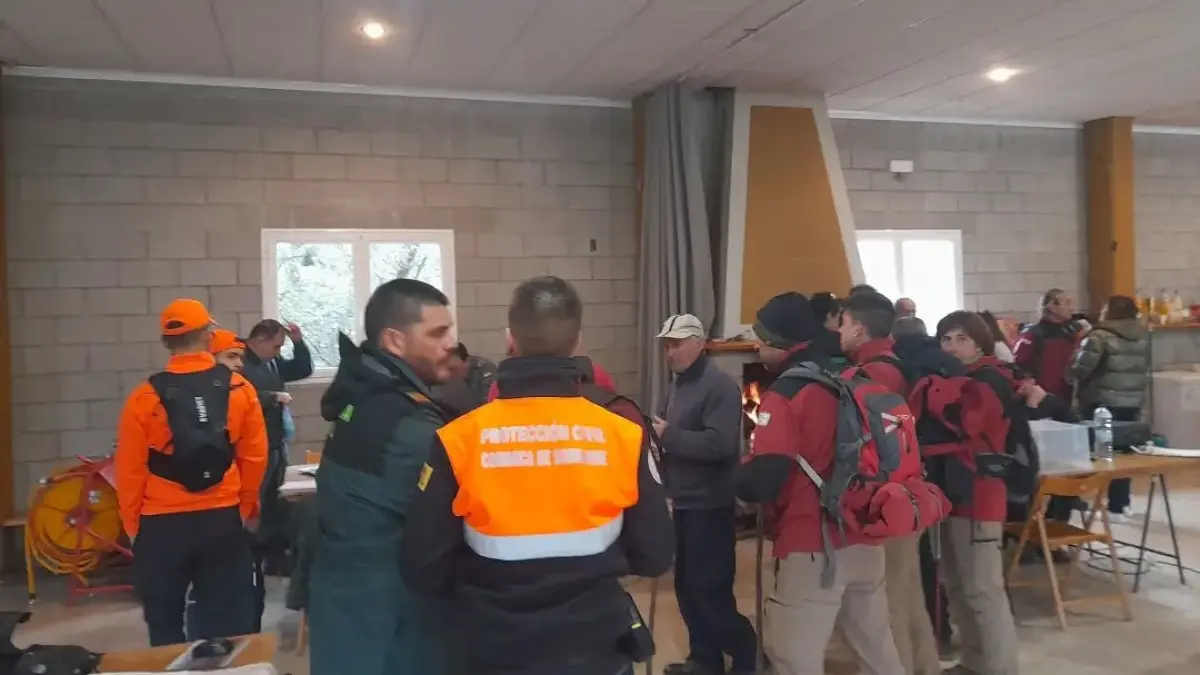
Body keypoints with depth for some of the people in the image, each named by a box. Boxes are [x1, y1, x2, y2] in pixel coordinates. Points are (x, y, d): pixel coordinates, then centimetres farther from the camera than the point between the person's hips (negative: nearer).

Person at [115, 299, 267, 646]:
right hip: (223, 520, 1)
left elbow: (129, 470, -5)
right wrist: (247, 508, 14)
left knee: (165, 622, 16)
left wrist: (132, 524, 10)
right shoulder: (240, 389, -6)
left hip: (162, 525, -1)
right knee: (224, 622, 10)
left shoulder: (145, 397, -10)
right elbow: (255, 457, -1)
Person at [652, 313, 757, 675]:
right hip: (685, 501, 9)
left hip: (710, 505, -9)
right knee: (687, 585, 14)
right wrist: (655, 431, -4)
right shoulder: (679, 385, 14)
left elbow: (719, 444, -26)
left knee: (710, 588, -4)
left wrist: (668, 436, -21)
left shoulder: (720, 386, -15)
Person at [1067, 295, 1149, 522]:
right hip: (1133, 402, 7)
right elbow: (1145, 370, 18)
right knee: (1123, 450, 15)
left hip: (1103, 403, -7)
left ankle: (1116, 507, 2)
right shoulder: (1143, 336, 9)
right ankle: (1123, 503, 23)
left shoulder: (1100, 336, -14)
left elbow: (1080, 369, -16)